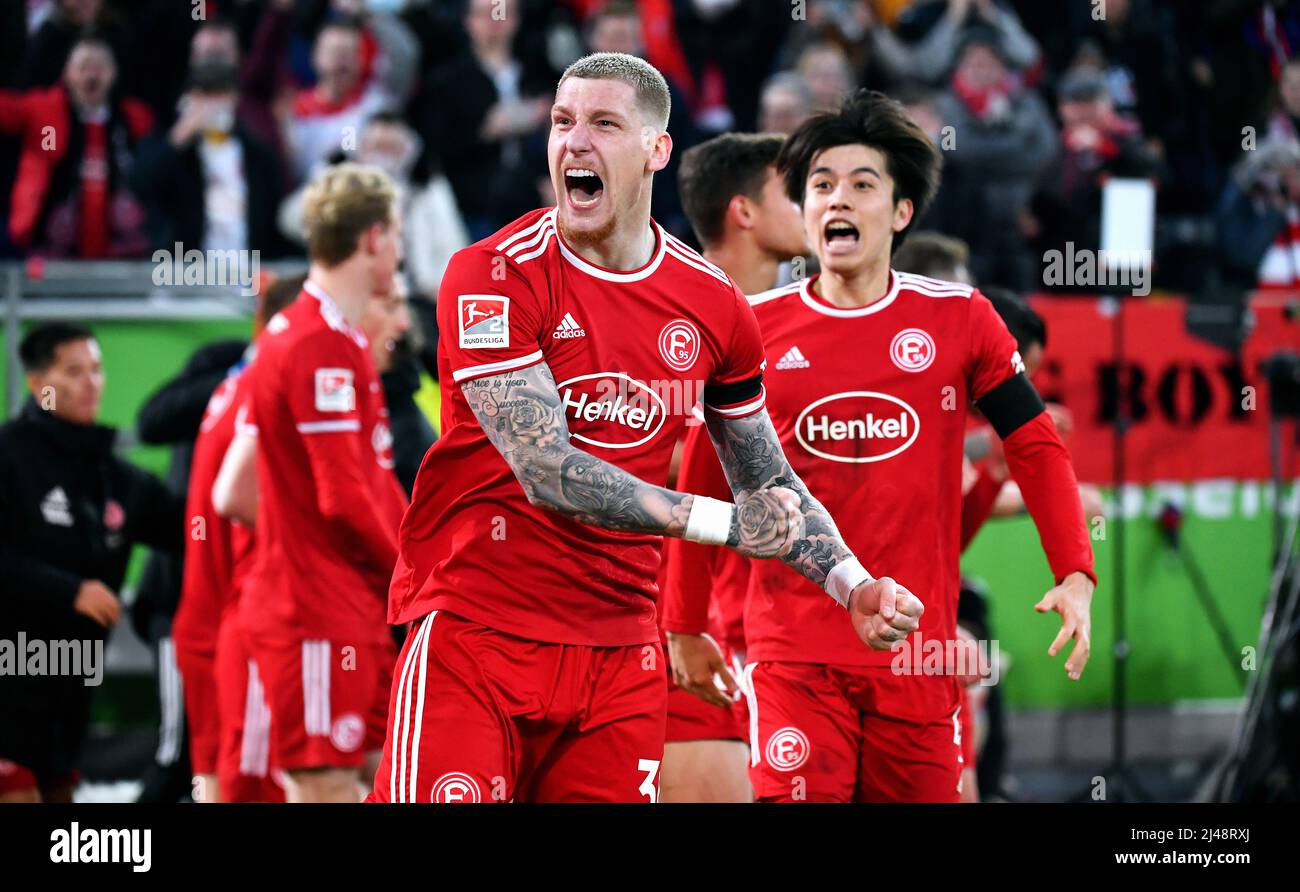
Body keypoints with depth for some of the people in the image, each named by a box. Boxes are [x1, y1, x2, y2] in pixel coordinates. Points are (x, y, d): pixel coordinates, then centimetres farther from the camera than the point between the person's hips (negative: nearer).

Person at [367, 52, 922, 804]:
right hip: (476, 625, -4)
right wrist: (725, 523, -15)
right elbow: (547, 472, -17)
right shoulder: (494, 277, -9)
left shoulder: (713, 305, 6)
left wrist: (852, 588, 3)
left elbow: (771, 486, 18)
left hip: (620, 647, 4)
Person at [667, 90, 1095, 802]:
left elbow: (1035, 444, 7)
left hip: (918, 652, 1)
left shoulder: (958, 318, 3)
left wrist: (1075, 576, -6)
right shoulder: (753, 327, 3)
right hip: (793, 652, -1)